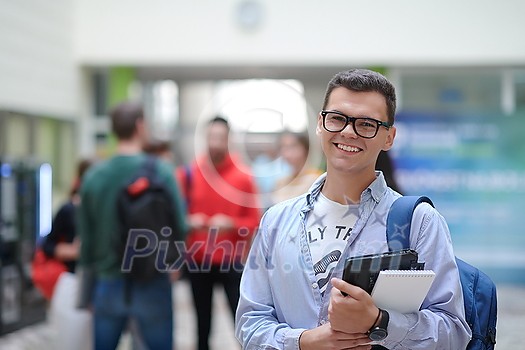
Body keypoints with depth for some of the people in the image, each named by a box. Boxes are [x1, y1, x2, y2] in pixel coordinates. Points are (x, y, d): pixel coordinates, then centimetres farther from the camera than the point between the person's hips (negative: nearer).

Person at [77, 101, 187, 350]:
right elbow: (179, 227, -10)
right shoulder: (160, 172, -11)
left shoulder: (93, 177, -2)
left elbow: (86, 238, 2)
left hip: (109, 284, 3)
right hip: (152, 284, -2)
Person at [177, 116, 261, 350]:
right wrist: (188, 221, -13)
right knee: (202, 323, 10)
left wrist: (231, 224, -19)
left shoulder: (242, 176, -3)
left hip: (232, 261, -2)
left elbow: (253, 221, -2)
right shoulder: (188, 174, 1)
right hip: (198, 261, 2)